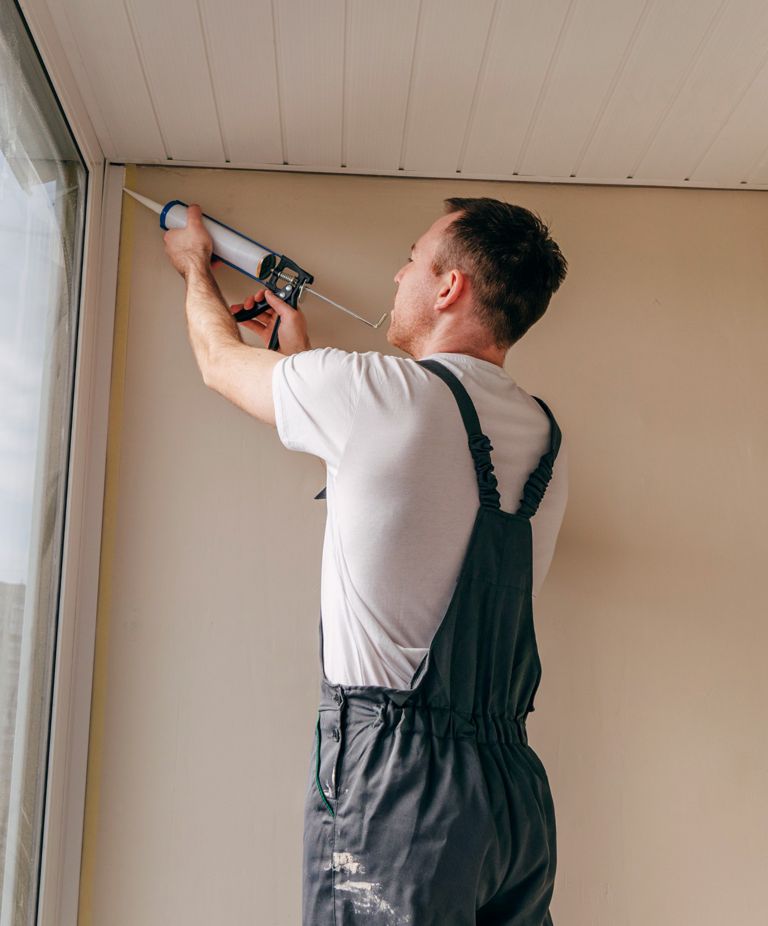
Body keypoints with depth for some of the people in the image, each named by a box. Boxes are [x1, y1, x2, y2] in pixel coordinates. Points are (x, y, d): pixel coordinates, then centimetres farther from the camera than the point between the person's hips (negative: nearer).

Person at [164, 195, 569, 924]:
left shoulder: (384, 392, -13)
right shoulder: (547, 438, 8)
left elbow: (220, 359, 6)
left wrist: (196, 265, 27)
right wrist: (302, 356, 32)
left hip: (395, 781, -7)